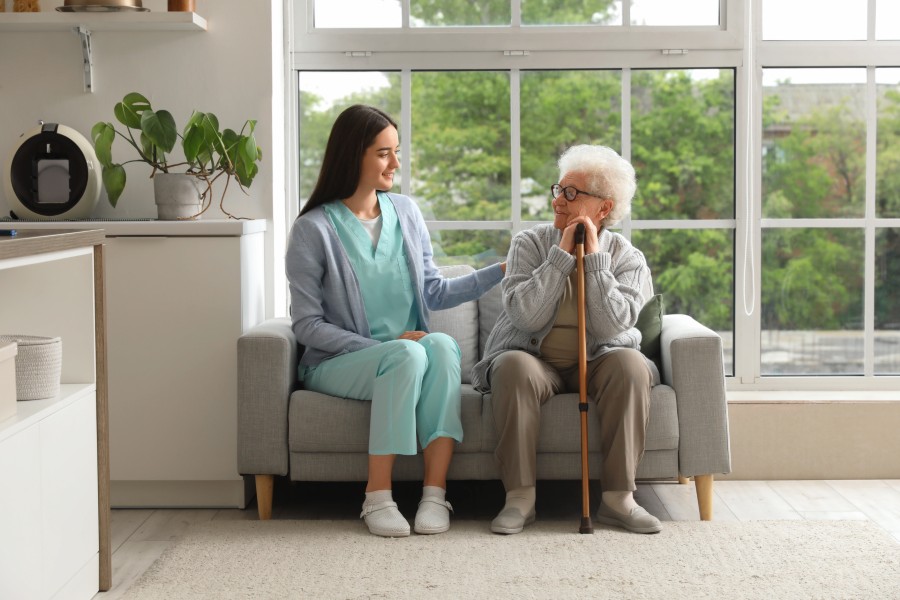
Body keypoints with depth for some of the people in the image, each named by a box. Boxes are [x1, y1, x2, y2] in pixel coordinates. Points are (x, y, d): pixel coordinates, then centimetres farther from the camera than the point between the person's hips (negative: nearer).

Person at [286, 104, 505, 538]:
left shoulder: (406, 213, 8)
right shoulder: (313, 228, -7)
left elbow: (433, 293, 10)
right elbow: (307, 325, -8)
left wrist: (501, 271, 1)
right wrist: (384, 346, -17)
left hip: (408, 357, 4)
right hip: (337, 365, -4)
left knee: (441, 345, -30)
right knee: (407, 353, -34)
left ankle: (435, 492, -33)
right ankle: (377, 498, -29)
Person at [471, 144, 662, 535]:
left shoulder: (627, 258, 0)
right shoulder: (529, 244, -1)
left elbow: (610, 326, -18)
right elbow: (525, 316, -18)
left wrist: (594, 257, -16)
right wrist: (562, 254, -16)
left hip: (596, 362, 1)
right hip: (534, 360, -1)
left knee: (630, 364, -31)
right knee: (514, 367, -34)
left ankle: (618, 496, -26)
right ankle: (520, 497, -28)